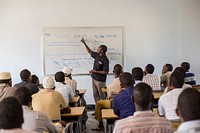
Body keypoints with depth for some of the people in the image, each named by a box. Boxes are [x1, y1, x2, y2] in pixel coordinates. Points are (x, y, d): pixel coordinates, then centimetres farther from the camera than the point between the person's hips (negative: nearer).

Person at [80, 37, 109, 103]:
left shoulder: (105, 60, -20)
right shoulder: (97, 55, 4)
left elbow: (106, 72, -21)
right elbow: (90, 52, 21)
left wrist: (95, 71, -21)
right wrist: (84, 43, 18)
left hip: (100, 80, -8)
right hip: (94, 78, 9)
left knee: (102, 96, 1)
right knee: (95, 95, 14)